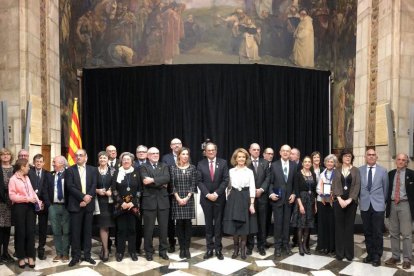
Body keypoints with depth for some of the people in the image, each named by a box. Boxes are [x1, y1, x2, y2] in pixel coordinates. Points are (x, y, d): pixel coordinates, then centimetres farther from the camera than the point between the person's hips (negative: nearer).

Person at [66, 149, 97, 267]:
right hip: (75, 204, -2)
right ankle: (75, 256, 13)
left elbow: (94, 186, 1)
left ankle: (87, 255, 17)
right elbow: (70, 187, -8)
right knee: (75, 232, 3)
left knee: (88, 231, 7)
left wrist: (87, 199, -12)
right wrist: (83, 197, -17)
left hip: (89, 204, 2)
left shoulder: (92, 170, 9)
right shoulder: (70, 170, 3)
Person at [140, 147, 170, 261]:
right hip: (149, 201, -2)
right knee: (148, 228, 5)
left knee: (164, 227, 9)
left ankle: (163, 250, 22)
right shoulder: (143, 167, 3)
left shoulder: (164, 166, 11)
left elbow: (167, 178, -9)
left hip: (163, 200, 3)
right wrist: (161, 184, -12)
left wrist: (153, 180, -19)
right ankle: (148, 251, 20)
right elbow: (145, 181, -14)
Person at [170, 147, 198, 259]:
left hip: (189, 199, 0)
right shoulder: (173, 168, 3)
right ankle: (182, 248, 11)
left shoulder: (192, 168, 4)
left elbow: (193, 184, 0)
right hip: (177, 199, 0)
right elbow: (172, 184, -1)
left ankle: (187, 248, 10)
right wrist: (178, 198, -9)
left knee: (187, 223, 1)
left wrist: (187, 197, -9)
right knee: (179, 223, 2)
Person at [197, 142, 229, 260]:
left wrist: (216, 193, -13)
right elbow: (199, 181, -2)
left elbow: (225, 180, -5)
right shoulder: (200, 164, 2)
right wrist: (208, 194, -13)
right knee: (208, 224, 8)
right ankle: (209, 249, 15)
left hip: (219, 197, 0)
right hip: (206, 198, 1)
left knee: (218, 223, 6)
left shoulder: (223, 163, 0)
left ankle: (218, 249, 14)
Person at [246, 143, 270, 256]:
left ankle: (261, 246, 18)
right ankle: (250, 246, 15)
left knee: (262, 222, 7)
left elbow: (268, 178, 2)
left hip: (262, 196, 2)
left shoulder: (265, 163, 8)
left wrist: (261, 189, -11)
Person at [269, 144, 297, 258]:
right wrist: (271, 193, -12)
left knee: (286, 222, 8)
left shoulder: (294, 165, 4)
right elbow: (270, 182, 0)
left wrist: (294, 194, -4)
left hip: (289, 198, 1)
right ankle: (277, 246, 13)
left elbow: (296, 182, 7)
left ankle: (286, 244, 21)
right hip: (277, 198, -1)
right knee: (278, 222, 3)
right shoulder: (274, 165, 0)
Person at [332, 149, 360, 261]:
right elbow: (334, 185, 1)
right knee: (339, 226, 3)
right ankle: (339, 252, 10)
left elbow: (357, 186, -3)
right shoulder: (336, 170, 8)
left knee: (349, 227, 3)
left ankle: (349, 253, 12)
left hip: (351, 201, -1)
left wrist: (349, 200, -13)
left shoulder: (356, 171, 5)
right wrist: (340, 199, -12)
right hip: (339, 201, 1)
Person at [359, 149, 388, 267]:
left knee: (377, 233, 2)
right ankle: (370, 254, 23)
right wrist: (361, 199, 6)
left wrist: (383, 201, 8)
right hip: (365, 205, 2)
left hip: (378, 205, -2)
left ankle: (377, 256, 15)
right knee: (367, 232, 10)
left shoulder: (383, 171, 1)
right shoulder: (359, 170, 3)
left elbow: (385, 188, 6)